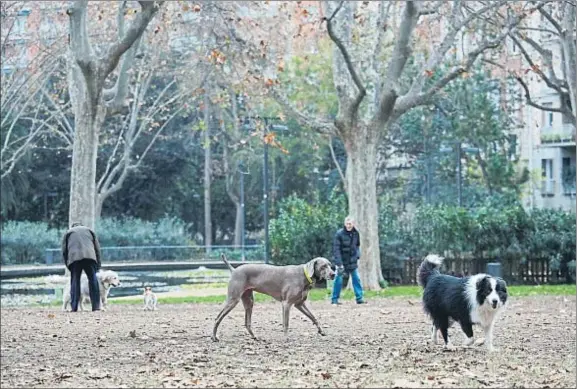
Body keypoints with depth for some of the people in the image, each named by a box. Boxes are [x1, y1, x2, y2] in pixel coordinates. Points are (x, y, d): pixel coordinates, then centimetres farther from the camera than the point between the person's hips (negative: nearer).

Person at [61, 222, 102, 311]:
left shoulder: (68, 233, 26)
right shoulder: (89, 230, 29)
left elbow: (64, 251, 17)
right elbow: (97, 248, 21)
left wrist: (68, 265, 21)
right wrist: (98, 264, 21)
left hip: (74, 258, 0)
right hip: (90, 257, 0)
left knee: (75, 281, 4)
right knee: (93, 280, 3)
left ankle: (74, 307, -2)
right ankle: (96, 306, -3)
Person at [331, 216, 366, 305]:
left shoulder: (356, 233, 1)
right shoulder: (339, 234, -15)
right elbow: (336, 249, -17)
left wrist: (357, 255, 4)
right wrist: (339, 263, -23)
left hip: (353, 262, 5)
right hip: (342, 261, -5)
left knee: (356, 279, 5)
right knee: (338, 280, -1)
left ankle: (359, 298, 11)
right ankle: (334, 299, 9)